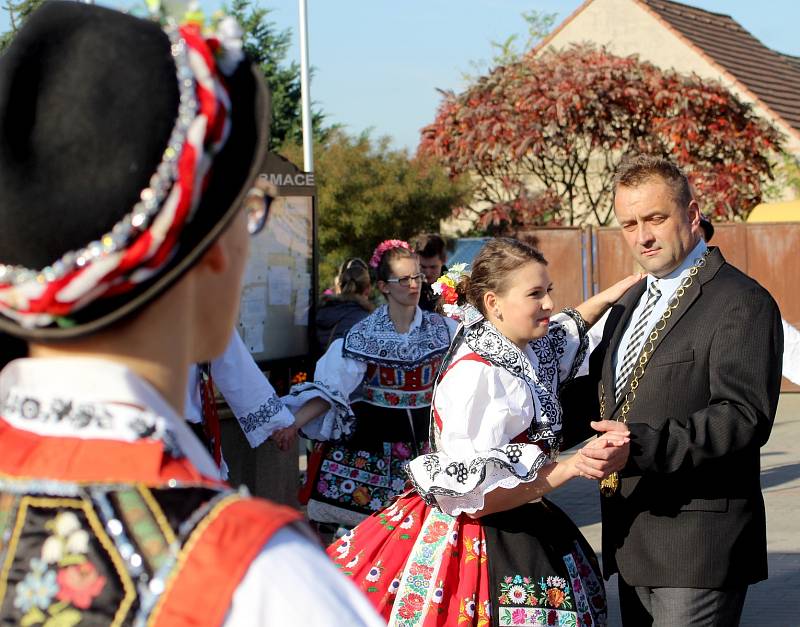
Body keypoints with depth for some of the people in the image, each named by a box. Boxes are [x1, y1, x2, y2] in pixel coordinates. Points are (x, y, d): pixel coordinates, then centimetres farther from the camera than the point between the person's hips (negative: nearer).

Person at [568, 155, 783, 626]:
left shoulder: (741, 303, -11)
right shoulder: (631, 302, 18)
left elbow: (744, 416, -22)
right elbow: (603, 390, 27)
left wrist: (643, 445, -31)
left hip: (697, 548, -8)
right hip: (634, 541, 8)